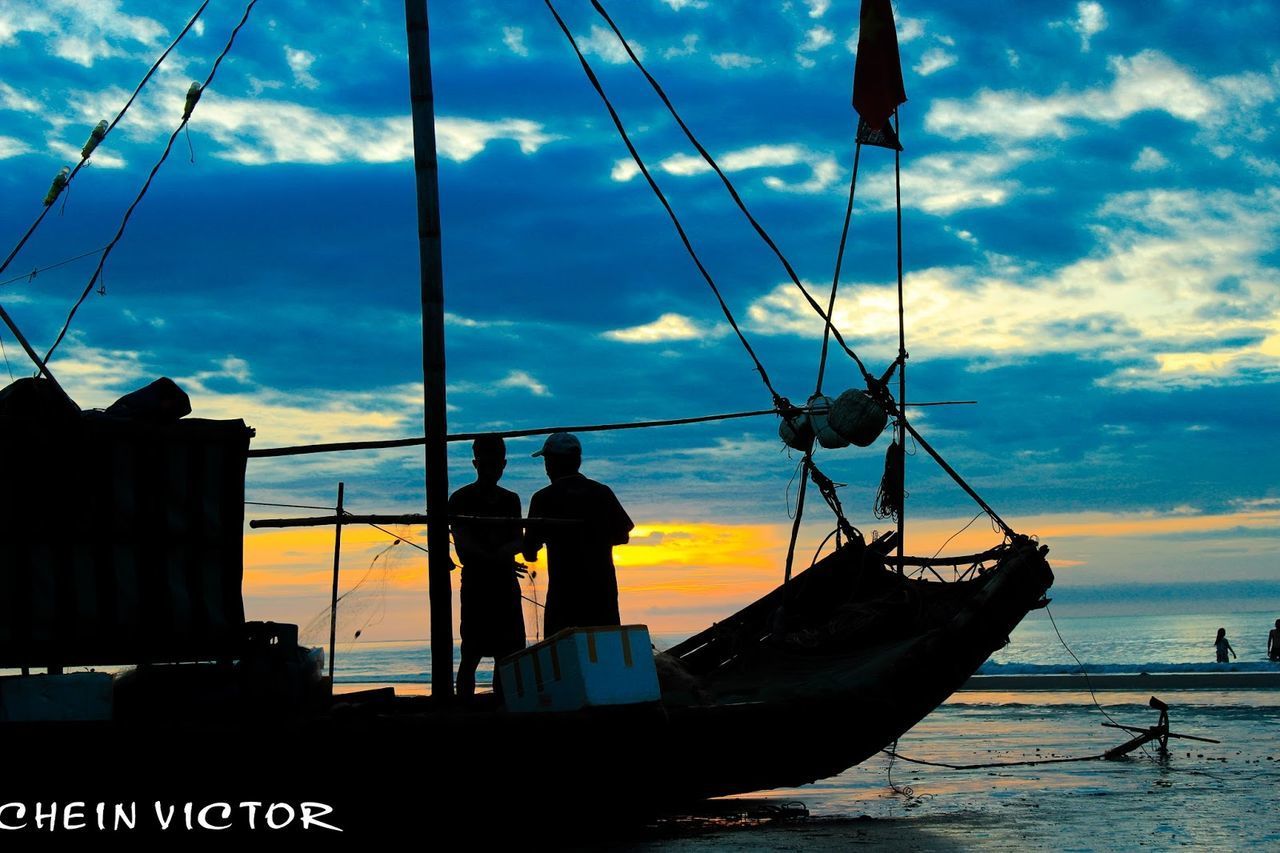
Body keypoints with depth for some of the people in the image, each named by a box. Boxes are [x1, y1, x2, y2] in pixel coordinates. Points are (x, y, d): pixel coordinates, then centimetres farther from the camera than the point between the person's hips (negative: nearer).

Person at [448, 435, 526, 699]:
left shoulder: (510, 500, 15)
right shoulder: (462, 499, 0)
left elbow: (518, 541, 7)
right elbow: (463, 547, -10)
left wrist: (506, 549, -17)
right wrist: (495, 559, -26)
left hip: (506, 585, 5)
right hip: (476, 585, -5)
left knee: (507, 654, 5)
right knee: (472, 654, -9)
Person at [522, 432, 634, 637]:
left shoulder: (544, 498, -4)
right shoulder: (602, 492, 6)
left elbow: (529, 552, -2)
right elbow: (622, 536, 12)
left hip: (564, 591, -3)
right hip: (603, 589, 3)